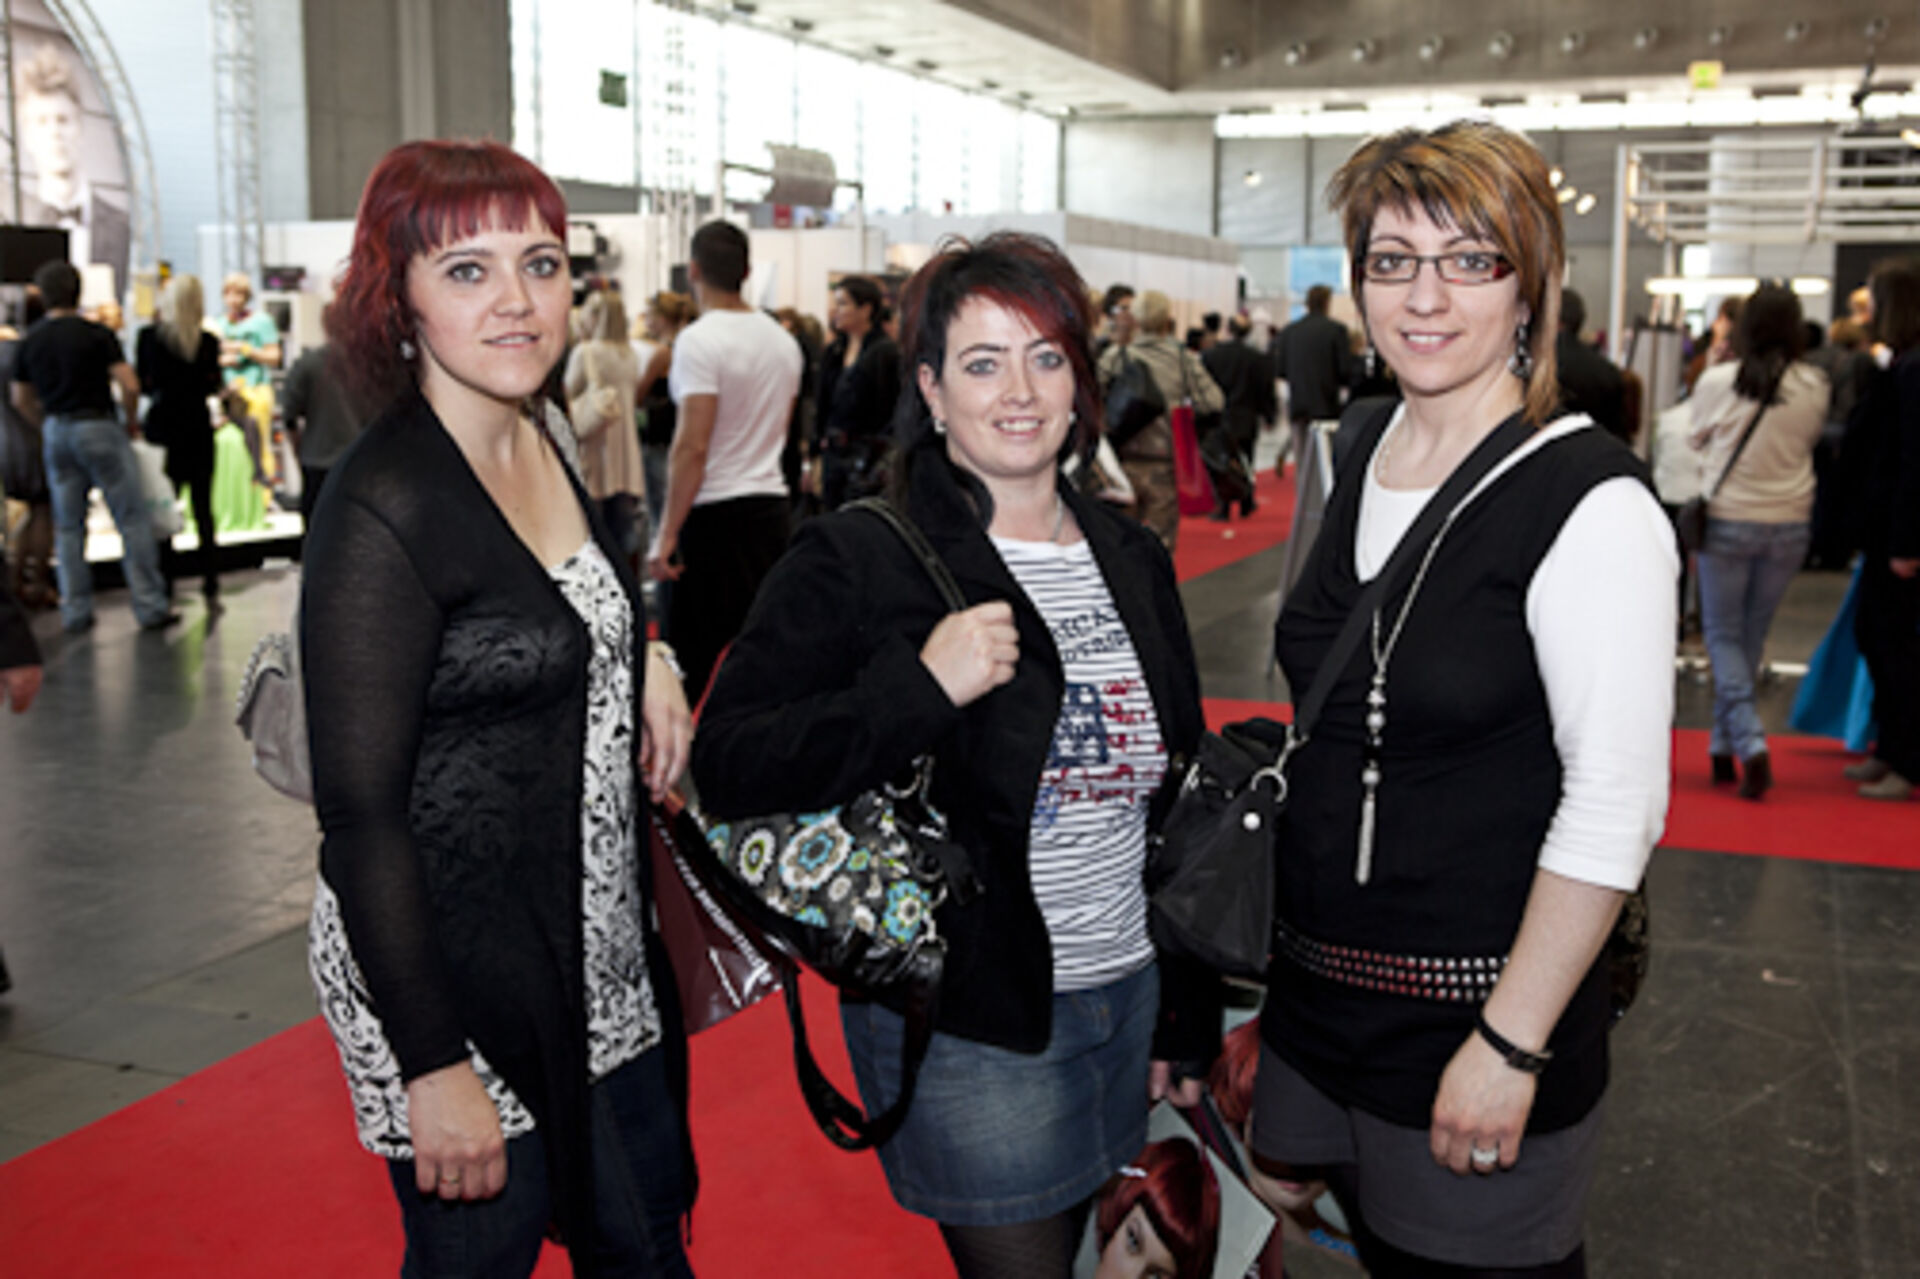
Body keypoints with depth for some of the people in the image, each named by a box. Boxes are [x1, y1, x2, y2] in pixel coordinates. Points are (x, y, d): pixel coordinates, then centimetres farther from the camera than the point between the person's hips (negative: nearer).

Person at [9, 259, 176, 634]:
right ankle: (150, 607, -3)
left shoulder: (31, 341, 6)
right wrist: (131, 421, 3)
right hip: (98, 427, -5)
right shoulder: (94, 334, -8)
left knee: (69, 527, 11)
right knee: (132, 519, -1)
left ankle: (75, 612, 11)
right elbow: (129, 386, -13)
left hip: (57, 433, 5)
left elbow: (20, 399, 13)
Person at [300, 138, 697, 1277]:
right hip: (453, 966, -7)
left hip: (600, 950, 8)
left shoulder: (547, 434, 1)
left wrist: (644, 654, 0)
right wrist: (432, 1064, -20)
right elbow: (358, 811, -21)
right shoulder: (381, 507, -22)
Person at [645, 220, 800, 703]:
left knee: (699, 662, -3)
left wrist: (667, 534, -14)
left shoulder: (699, 341, -12)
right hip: (772, 503, 8)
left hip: (714, 512, -7)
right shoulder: (783, 341, 12)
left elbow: (692, 446, -17)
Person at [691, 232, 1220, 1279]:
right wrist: (917, 685, -28)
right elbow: (726, 769, -17)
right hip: (964, 1021, -5)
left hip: (1126, 998, 6)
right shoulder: (860, 559, -11)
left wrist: (1190, 1014, 15)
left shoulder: (1131, 559, 7)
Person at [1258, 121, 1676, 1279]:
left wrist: (1511, 1045, -19)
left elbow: (1617, 806, -20)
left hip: (1478, 1004, -6)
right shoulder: (1366, 453, 4)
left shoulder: (1590, 504, -19)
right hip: (1321, 982, 7)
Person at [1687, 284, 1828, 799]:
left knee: (1723, 636, 6)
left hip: (1727, 519, -2)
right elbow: (1812, 439, 11)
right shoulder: (1815, 386, -6)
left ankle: (1750, 743, -11)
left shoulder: (1717, 381, -11)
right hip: (1789, 522, 3)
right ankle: (1723, 747, 21)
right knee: (1752, 636, 14)